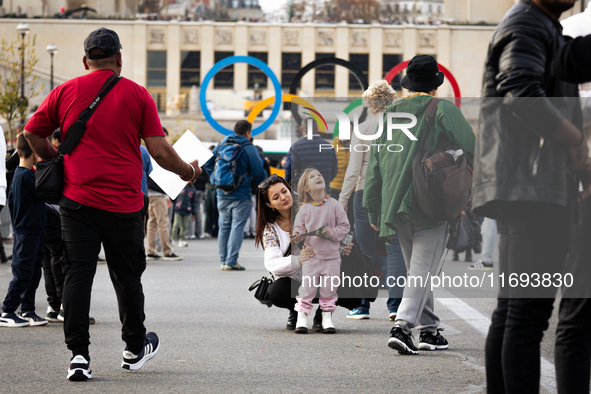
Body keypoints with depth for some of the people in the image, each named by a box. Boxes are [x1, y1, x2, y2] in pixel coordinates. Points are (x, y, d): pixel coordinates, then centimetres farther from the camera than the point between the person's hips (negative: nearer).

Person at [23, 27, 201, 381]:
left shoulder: (66, 92, 4)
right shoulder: (137, 94, 0)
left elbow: (33, 133, 10)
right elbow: (160, 151, -3)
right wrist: (187, 172, 14)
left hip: (77, 198, 0)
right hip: (124, 202, 0)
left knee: (78, 274, 0)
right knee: (127, 276, 13)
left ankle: (78, 353, -7)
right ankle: (135, 349, 28)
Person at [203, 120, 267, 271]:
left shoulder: (221, 145, 8)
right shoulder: (249, 149, -7)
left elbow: (207, 164, 12)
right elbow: (259, 173, -8)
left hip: (222, 195, 5)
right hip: (241, 195, -5)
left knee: (224, 227, 13)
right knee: (237, 227, -4)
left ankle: (223, 261, 14)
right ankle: (231, 262, -10)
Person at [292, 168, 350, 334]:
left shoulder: (334, 205, 0)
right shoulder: (304, 209, 0)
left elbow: (345, 226, 3)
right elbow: (299, 227, 6)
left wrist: (333, 233, -13)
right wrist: (297, 236, -15)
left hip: (331, 256, 1)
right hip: (311, 255, -1)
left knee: (329, 290, 4)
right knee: (306, 287, -6)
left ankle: (327, 318, 15)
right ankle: (302, 318, 0)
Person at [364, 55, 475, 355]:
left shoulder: (390, 114, 14)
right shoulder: (444, 111, -2)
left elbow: (374, 165, 15)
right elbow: (470, 150, -8)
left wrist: (374, 211, 19)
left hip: (396, 204, 6)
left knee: (416, 267, 16)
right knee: (424, 267, -7)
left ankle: (429, 329, 19)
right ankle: (402, 326, -20)